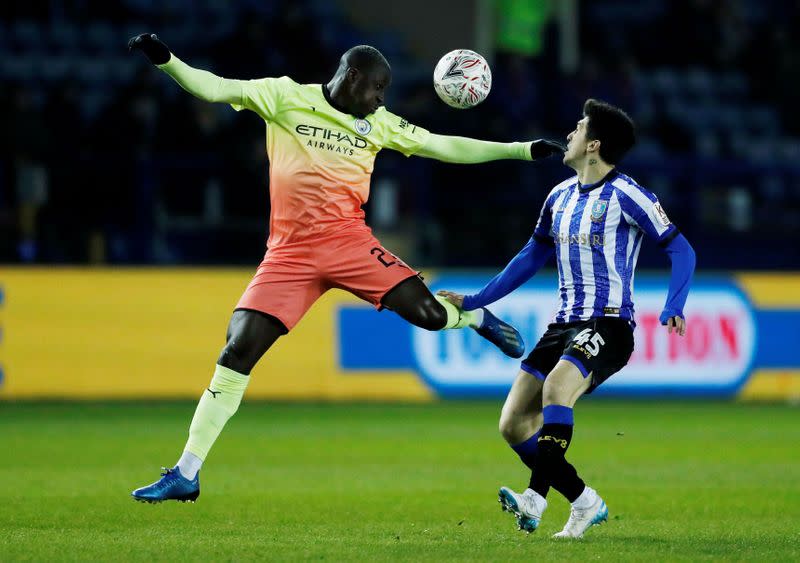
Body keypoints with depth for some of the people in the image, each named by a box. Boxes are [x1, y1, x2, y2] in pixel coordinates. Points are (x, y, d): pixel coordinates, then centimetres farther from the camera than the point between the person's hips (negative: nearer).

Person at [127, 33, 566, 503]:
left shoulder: (379, 123, 11)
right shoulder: (286, 97, 2)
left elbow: (445, 147, 15)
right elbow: (214, 89, -4)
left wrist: (524, 150, 13)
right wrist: (165, 60, -21)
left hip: (348, 240, 2)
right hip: (290, 251, -2)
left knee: (428, 313, -15)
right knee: (237, 353, -10)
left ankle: (477, 318, 24)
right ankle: (186, 475, -4)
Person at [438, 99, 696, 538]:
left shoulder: (624, 194, -7)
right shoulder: (560, 197, 14)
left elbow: (681, 250, -6)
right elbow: (532, 258, 25)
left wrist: (673, 309, -21)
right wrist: (472, 301, 24)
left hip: (608, 325, -8)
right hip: (564, 325, 8)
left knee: (556, 387, -34)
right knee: (513, 423, -2)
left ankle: (535, 498, -36)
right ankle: (585, 503, 7)